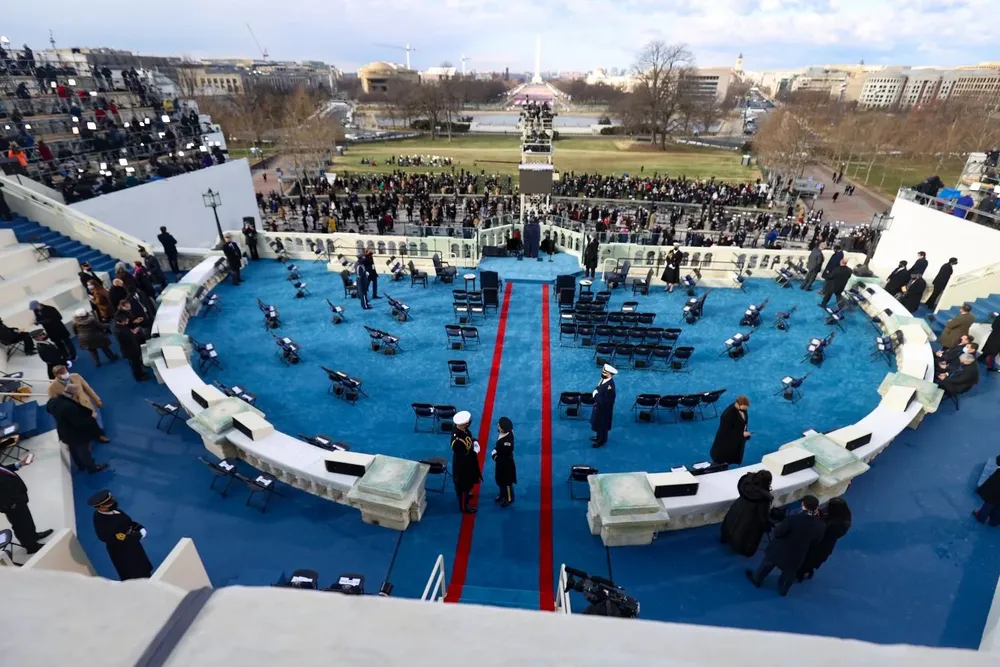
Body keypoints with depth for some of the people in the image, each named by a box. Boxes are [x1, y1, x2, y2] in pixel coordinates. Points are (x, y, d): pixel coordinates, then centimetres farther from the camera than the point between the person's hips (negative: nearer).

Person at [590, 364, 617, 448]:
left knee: (602, 425, 14)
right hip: (598, 406, 8)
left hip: (604, 409, -8)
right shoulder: (604, 379, -10)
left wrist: (596, 394, -24)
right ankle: (598, 436, 49)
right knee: (598, 423, 27)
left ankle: (601, 441, 36)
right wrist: (596, 393, -12)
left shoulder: (610, 386, -36)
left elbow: (606, 401, -30)